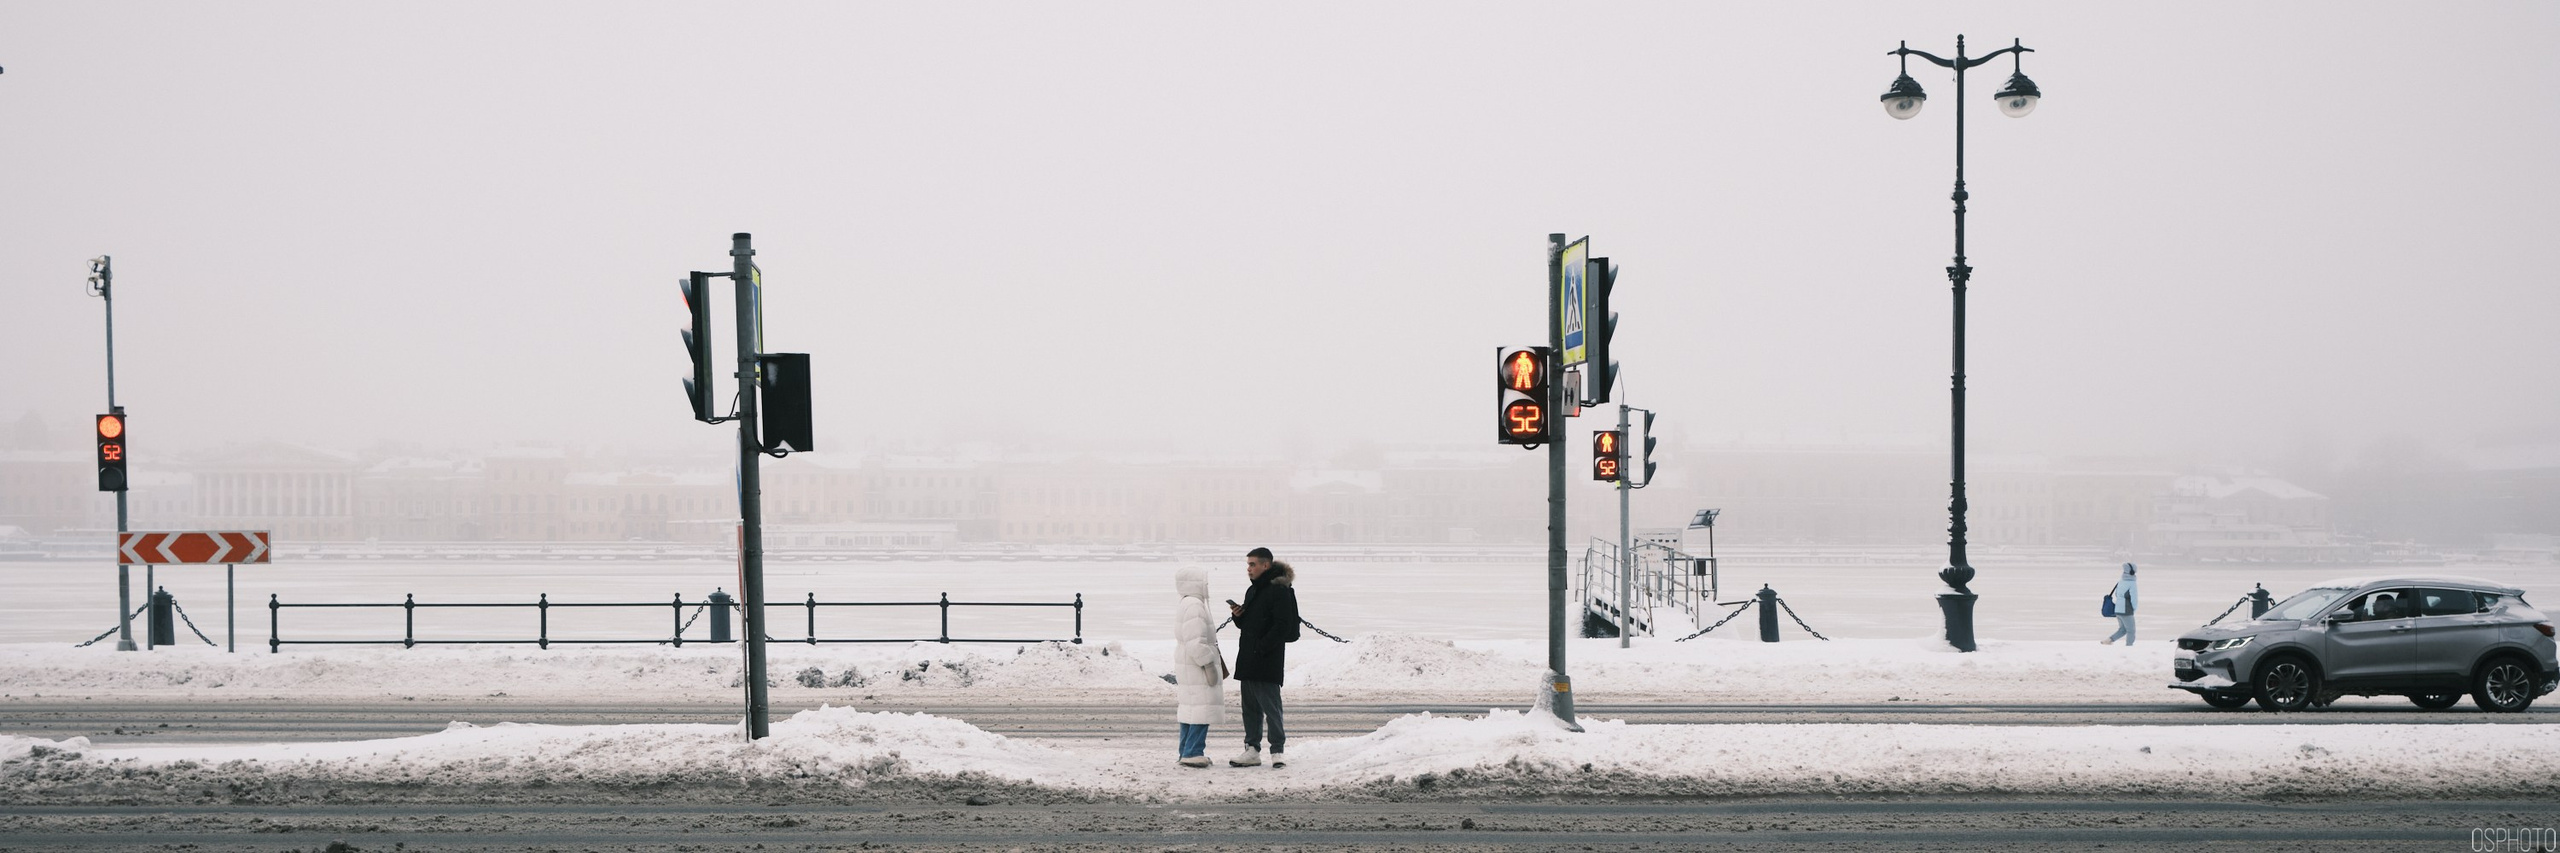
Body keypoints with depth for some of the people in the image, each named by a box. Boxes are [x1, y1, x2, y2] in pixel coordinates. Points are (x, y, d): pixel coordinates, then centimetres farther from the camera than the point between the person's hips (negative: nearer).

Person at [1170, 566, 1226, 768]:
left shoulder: (1184, 604, 17)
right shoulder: (1195, 606, -17)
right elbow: (1195, 643, -23)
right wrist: (1209, 664, -19)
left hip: (1187, 667, 11)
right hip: (1196, 668, -11)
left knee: (1189, 709, 13)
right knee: (1201, 709, -10)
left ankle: (1187, 751, 17)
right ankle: (1193, 753, -12)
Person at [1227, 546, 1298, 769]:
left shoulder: (1279, 591, -10)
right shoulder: (1253, 591, 18)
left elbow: (1282, 626, -17)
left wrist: (1261, 648, -19)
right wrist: (1238, 615, 3)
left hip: (1267, 663, -9)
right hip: (1248, 662, 9)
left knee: (1271, 707, -6)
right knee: (1250, 707, 11)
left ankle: (1278, 750, 0)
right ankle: (1252, 749, 16)